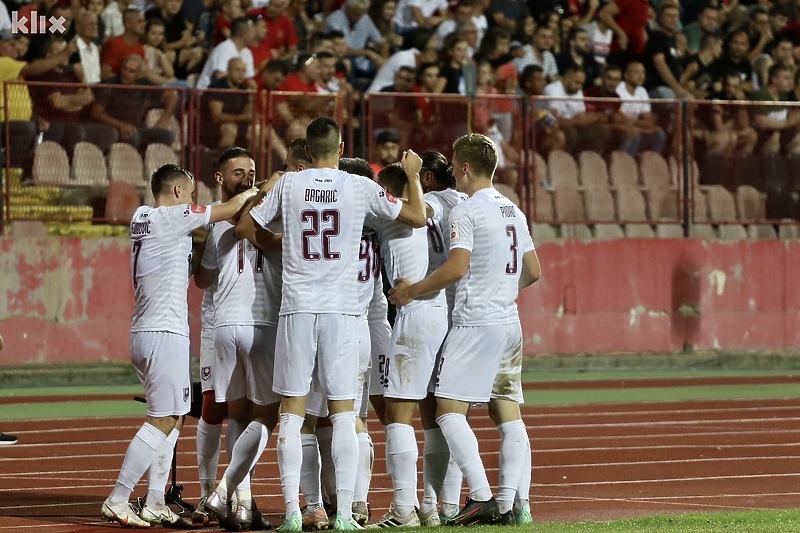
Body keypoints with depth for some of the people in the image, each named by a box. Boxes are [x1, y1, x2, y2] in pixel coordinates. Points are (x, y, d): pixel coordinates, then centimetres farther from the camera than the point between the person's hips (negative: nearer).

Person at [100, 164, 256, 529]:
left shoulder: (142, 217, 15)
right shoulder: (172, 217, -9)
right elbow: (231, 209, -8)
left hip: (143, 333, 9)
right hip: (165, 332, -9)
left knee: (174, 417, 14)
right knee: (163, 420, -9)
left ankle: (155, 504, 13)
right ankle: (116, 501, -11)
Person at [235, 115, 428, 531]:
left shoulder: (288, 184, 1)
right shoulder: (360, 187, -1)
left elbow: (243, 228, 10)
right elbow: (418, 217, 8)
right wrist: (413, 174, 24)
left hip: (297, 309, 0)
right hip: (341, 310, 0)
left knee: (292, 411, 4)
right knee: (343, 414, 2)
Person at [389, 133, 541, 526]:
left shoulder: (466, 212, -10)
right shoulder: (514, 212, 15)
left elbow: (456, 269, -18)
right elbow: (533, 271, 20)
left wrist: (411, 291, -7)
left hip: (475, 322, -8)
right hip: (509, 322, 8)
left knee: (449, 409, -8)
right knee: (507, 413, 8)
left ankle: (481, 497, -18)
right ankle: (514, 503, 3)